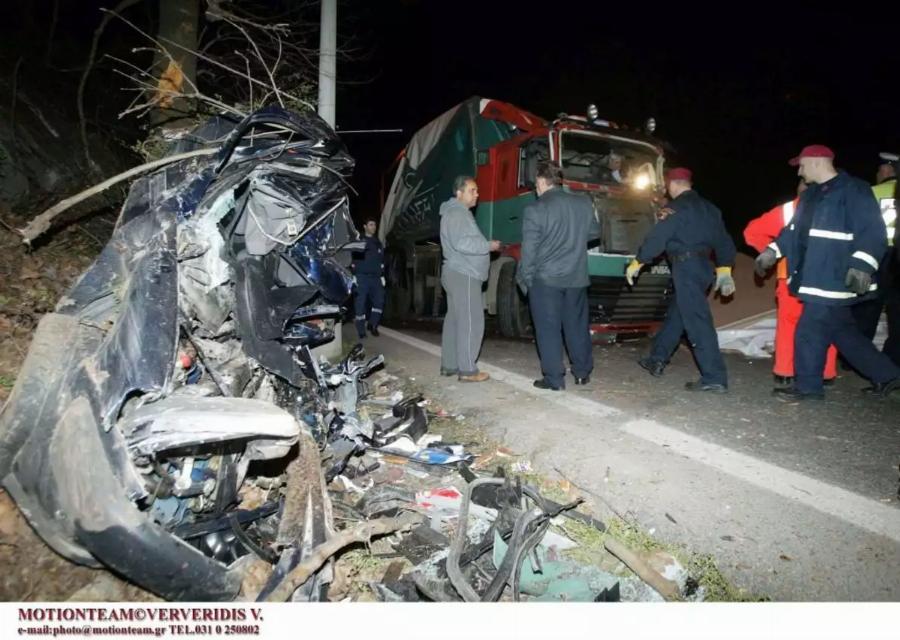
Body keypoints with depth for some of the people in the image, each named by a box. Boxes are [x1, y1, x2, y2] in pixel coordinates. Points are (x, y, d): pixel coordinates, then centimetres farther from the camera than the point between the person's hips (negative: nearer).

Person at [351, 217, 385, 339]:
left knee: (379, 300, -3)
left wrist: (382, 275, 13)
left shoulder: (378, 242, 16)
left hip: (375, 277, 5)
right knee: (360, 303, -4)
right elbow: (354, 260, -5)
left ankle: (372, 325, 13)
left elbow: (381, 260, 20)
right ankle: (361, 331, 2)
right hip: (361, 277, -5)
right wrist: (354, 276, -12)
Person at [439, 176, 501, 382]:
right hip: (463, 276, -11)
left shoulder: (460, 213, 21)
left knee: (454, 320, 12)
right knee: (470, 322, -10)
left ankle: (449, 365, 18)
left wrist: (486, 245, 13)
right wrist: (489, 246, -16)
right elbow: (462, 243, -24)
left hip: (459, 274, 11)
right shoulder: (456, 213, -13)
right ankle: (467, 370, -8)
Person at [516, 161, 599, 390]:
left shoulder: (535, 210, -12)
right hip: (577, 277, 5)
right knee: (578, 326, 15)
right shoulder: (584, 204, 3)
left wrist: (525, 280, 0)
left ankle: (554, 378, 6)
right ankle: (583, 373, 25)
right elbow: (594, 231, 19)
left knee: (548, 330, 3)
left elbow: (529, 251, -11)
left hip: (545, 279, -5)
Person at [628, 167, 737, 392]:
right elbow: (723, 240, 17)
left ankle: (714, 377, -11)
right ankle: (657, 360, 28)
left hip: (687, 266, -9)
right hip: (703, 267, 9)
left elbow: (657, 237, -11)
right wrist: (724, 270, 19)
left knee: (697, 321, -10)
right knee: (675, 315, 18)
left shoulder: (678, 207, -7)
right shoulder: (708, 207, 18)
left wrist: (636, 263, -3)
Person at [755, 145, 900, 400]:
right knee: (842, 331, 16)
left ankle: (808, 386, 10)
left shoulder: (854, 190, -11)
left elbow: (873, 232, -17)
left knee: (810, 331, -4)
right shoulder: (810, 195, 16)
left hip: (833, 279, -9)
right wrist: (772, 250, 15)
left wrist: (862, 264, -27)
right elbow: (795, 230, 23)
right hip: (813, 277, 9)